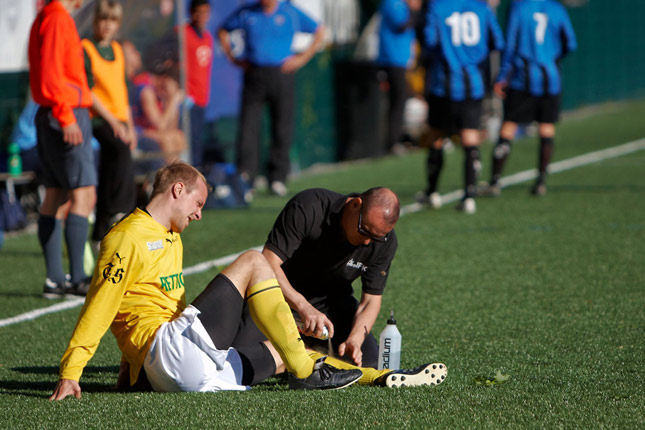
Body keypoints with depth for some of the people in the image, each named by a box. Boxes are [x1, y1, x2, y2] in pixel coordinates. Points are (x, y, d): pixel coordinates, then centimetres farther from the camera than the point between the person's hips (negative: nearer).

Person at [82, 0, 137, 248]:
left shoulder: (117, 51, 16)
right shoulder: (86, 49, -4)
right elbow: (87, 91, -11)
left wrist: (130, 126, 15)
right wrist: (113, 122, -16)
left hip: (118, 120, 7)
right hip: (98, 118, -7)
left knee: (109, 175, 4)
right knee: (122, 151, -31)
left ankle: (101, 233, 9)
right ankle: (117, 211, -33)